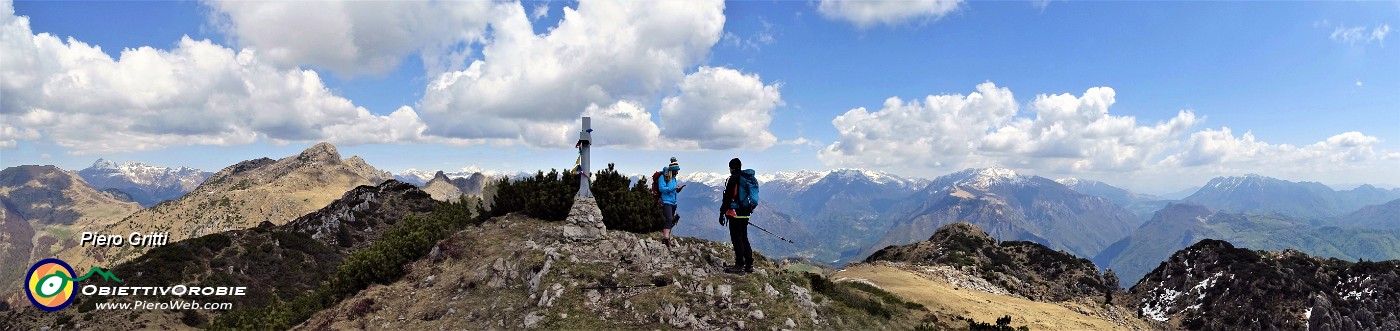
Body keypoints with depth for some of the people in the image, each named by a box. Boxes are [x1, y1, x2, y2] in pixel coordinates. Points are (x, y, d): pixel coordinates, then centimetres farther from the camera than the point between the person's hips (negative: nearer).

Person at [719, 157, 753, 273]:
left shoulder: (733, 179, -12)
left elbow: (728, 197, -15)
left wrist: (722, 213, -11)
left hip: (735, 214, -8)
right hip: (745, 214, 8)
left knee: (737, 239, -3)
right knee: (744, 238, 14)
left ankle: (739, 265, -1)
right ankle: (749, 265, 15)